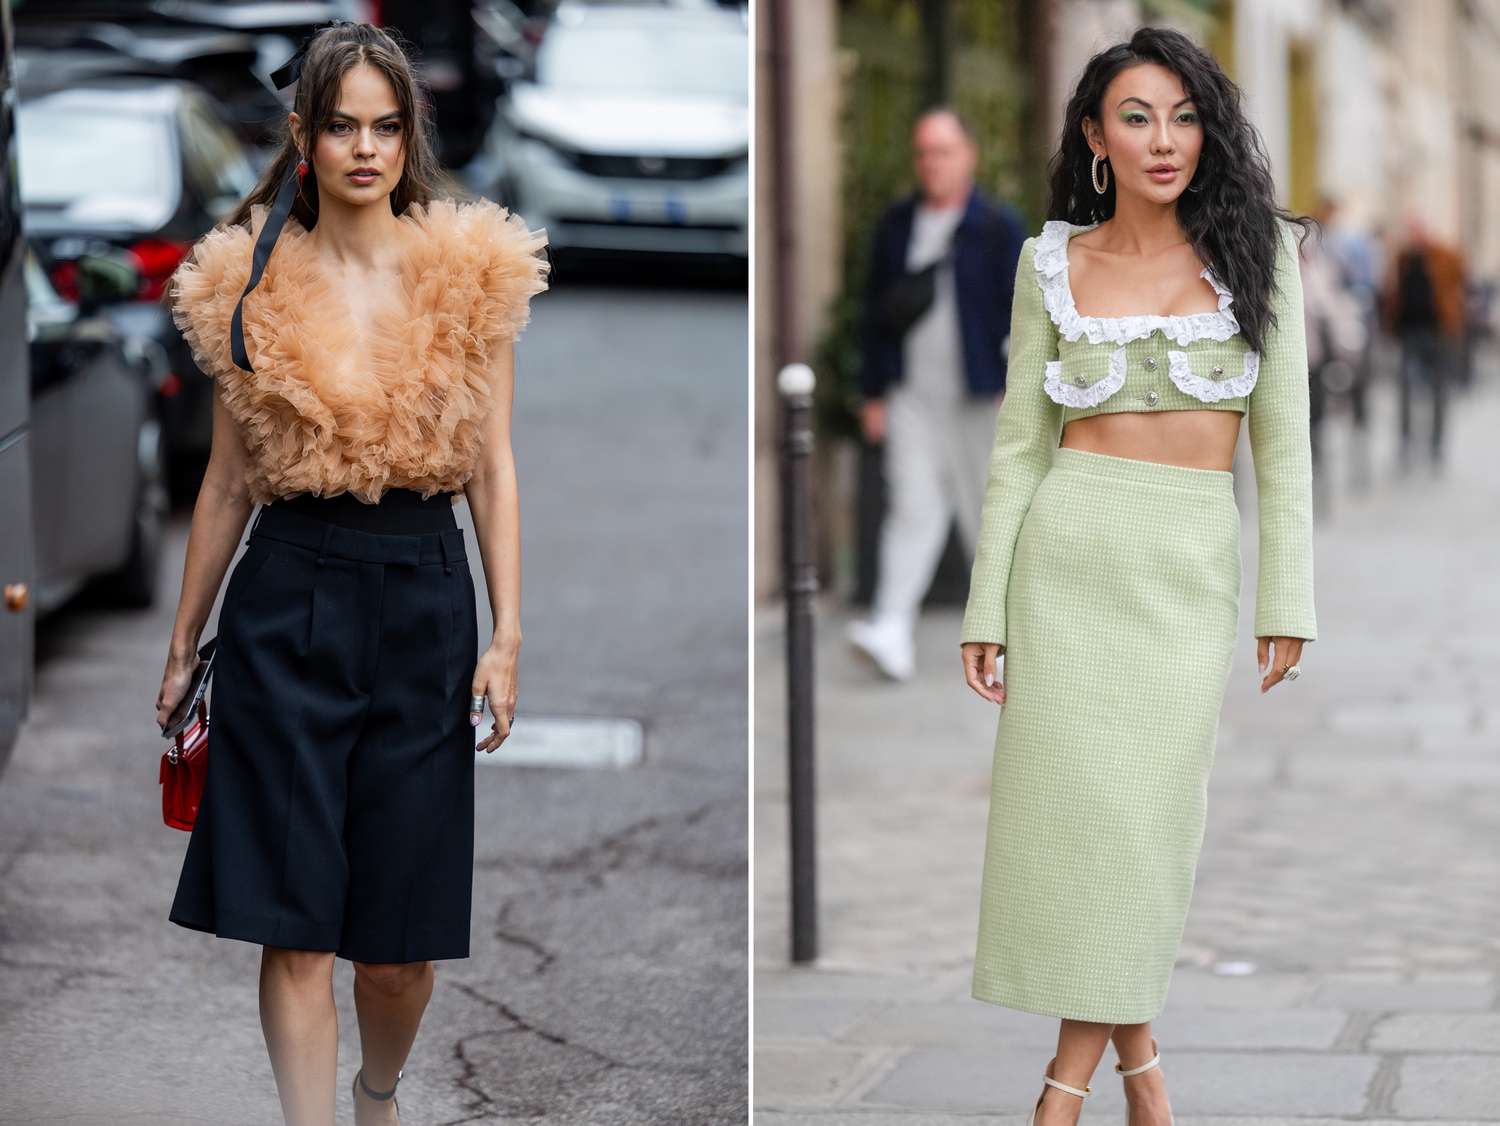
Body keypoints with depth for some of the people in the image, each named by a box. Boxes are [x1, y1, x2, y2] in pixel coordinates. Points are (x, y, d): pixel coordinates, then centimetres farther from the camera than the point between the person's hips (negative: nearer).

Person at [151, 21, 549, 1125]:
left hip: (425, 598, 0)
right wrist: (184, 642, 11)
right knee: (295, 925, -5)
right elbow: (228, 479, 9)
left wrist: (508, 633, -3)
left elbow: (493, 467, 3)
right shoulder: (253, 281, 2)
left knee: (403, 932, 7)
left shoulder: (470, 273, 2)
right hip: (290, 595, 0)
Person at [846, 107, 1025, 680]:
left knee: (987, 509, 6)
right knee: (913, 507, -8)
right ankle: (892, 630, -17)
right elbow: (876, 311, 11)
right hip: (912, 394, 2)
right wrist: (874, 393, 8)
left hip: (978, 396, -2)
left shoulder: (998, 226, -3)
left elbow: (1020, 310, -5)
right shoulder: (896, 224, 8)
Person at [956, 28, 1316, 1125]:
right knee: (1079, 800, -2)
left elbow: (1282, 439, 3)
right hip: (1067, 552, 0)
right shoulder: (1054, 263, 4)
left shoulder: (1254, 250, 3)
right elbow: (1019, 444, 6)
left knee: (1147, 811, -3)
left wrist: (1287, 603, -2)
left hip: (1192, 566, 0)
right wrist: (985, 611, 1)